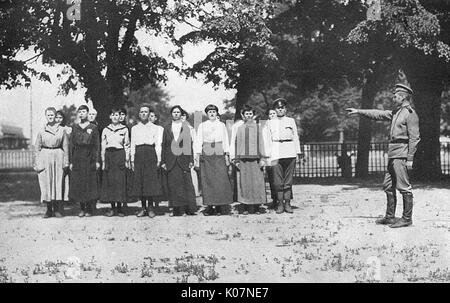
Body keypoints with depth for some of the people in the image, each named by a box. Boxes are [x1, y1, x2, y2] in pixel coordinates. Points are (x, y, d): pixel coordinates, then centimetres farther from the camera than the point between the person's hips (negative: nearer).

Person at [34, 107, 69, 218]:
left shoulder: (61, 130, 6)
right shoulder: (41, 132, 8)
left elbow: (65, 147, 7)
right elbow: (37, 148, 9)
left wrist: (66, 161, 1)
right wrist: (36, 163, 2)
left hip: (58, 156, -1)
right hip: (45, 157, 1)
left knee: (58, 183, -3)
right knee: (46, 183, 0)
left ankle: (57, 210, 3)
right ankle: (49, 209, 7)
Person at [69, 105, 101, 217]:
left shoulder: (93, 128, 3)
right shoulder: (75, 128, 9)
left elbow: (97, 145, 1)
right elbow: (71, 145, 8)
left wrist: (97, 161, -6)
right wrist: (71, 161, 2)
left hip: (89, 158, -2)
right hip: (77, 158, 2)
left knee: (90, 184, -1)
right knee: (78, 183, 2)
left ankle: (90, 209, 6)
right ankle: (82, 208, 11)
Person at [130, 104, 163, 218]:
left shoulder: (154, 128, 9)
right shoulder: (134, 128, 15)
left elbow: (158, 144, 6)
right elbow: (132, 144, 13)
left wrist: (158, 159, -2)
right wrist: (132, 160, 6)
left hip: (150, 153, -2)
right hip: (139, 154, 2)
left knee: (151, 180, -5)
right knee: (139, 181, -1)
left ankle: (151, 208, 1)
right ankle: (143, 207, 6)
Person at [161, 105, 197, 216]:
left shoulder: (186, 127, 9)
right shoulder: (167, 128, 12)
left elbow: (190, 144, 6)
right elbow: (163, 145, 10)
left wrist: (191, 160, -1)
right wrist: (163, 161, 3)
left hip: (183, 159, -1)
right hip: (171, 160, 1)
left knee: (187, 183, -6)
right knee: (173, 185, -2)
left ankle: (189, 208, -3)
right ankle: (176, 209, 1)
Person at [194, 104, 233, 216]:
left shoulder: (222, 125, 13)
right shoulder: (202, 126, 11)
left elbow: (225, 141, 11)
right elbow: (198, 141, 7)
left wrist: (227, 155, 3)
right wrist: (198, 155, -3)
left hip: (219, 154, 0)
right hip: (206, 154, 0)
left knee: (221, 180, -7)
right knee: (207, 180, -5)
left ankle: (220, 206, -3)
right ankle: (209, 205, -1)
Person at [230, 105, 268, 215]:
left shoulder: (258, 127, 10)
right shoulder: (237, 128, 9)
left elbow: (261, 143, 8)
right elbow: (233, 144, 7)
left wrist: (262, 159, 0)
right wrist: (235, 160, -1)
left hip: (255, 159, 0)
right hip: (242, 159, 0)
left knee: (257, 183, -3)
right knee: (244, 183, -2)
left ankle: (256, 207, 3)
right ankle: (246, 208, 4)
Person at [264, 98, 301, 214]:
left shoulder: (291, 121, 15)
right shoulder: (270, 123, 13)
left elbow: (296, 137, 14)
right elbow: (268, 140, 10)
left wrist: (298, 153, 6)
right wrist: (268, 155, 1)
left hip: (290, 152, 1)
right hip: (276, 153, 0)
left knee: (288, 180, -2)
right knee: (278, 181, -5)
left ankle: (287, 203, 2)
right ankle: (280, 203, 0)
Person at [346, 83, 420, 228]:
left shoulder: (410, 114, -10)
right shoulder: (396, 112, 17)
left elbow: (414, 138, -14)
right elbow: (378, 114, 25)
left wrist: (410, 159, -18)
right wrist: (359, 111, 22)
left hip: (401, 154, -10)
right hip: (392, 154, 10)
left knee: (404, 187, -6)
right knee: (388, 186, 12)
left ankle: (407, 219, -1)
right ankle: (390, 217, 19)